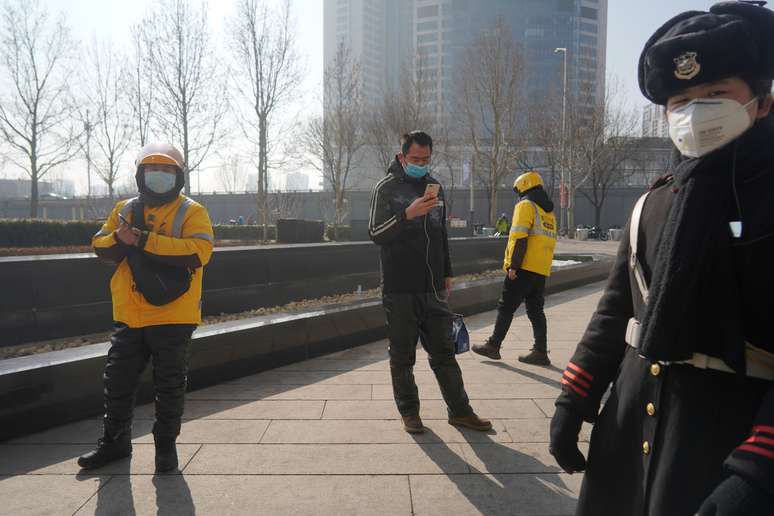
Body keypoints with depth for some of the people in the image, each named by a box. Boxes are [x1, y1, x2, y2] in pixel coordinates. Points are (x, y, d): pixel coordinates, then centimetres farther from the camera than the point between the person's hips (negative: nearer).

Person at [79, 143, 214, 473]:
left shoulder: (191, 212, -6)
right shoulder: (125, 210, 11)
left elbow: (198, 251, -21)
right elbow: (99, 245, 8)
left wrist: (144, 240, -22)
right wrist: (119, 240, -16)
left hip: (173, 317, -4)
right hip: (129, 317, 5)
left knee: (169, 386, 8)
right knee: (118, 381, 15)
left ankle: (166, 444, 25)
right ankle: (114, 442, 33)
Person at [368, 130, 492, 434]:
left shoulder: (434, 186, 14)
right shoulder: (387, 188, -3)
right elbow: (376, 234, -12)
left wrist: (447, 273, 20)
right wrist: (408, 214, -26)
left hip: (433, 288, 5)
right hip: (400, 289, -4)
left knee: (444, 352, 10)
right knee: (403, 356, 5)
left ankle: (460, 411, 19)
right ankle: (409, 412, 19)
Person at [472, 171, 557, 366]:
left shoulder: (526, 206, -6)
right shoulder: (548, 211, 21)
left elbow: (519, 238, -16)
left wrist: (513, 265, -17)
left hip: (525, 267, -8)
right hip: (541, 269, 8)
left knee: (506, 306, -1)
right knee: (535, 310, 10)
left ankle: (493, 345, 4)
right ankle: (541, 352, 9)